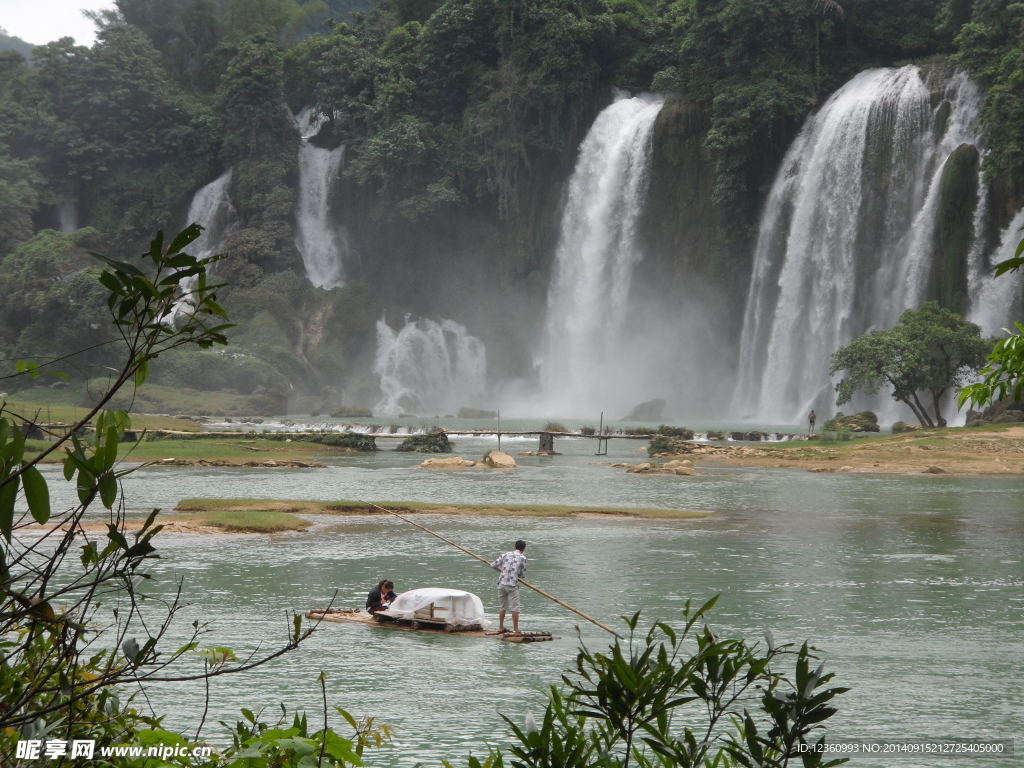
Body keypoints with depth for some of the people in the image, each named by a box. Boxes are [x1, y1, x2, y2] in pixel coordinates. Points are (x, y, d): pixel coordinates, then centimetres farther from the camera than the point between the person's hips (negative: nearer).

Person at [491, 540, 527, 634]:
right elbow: (523, 574, 4)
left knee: (502, 606, 15)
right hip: (513, 585, -4)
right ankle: (515, 629, -2)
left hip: (502, 583, 4)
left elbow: (493, 565, 10)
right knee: (514, 607, 0)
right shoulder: (522, 557, -1)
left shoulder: (506, 555, 8)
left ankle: (500, 627, 23)